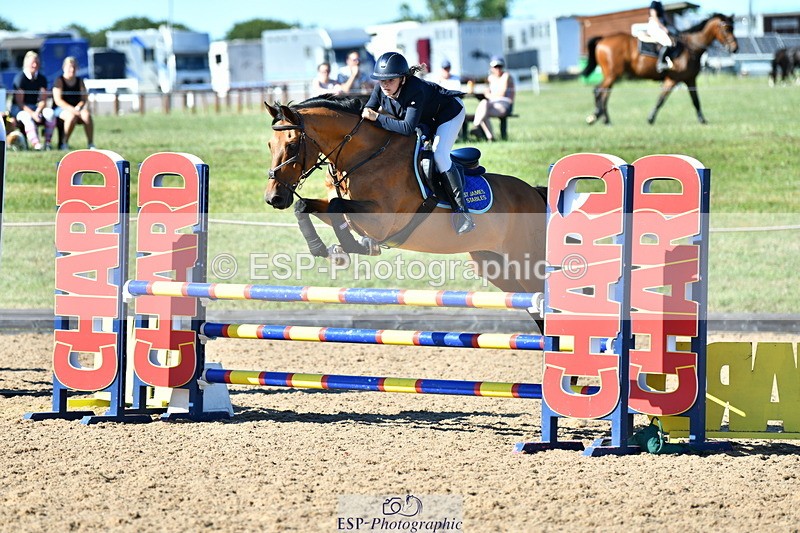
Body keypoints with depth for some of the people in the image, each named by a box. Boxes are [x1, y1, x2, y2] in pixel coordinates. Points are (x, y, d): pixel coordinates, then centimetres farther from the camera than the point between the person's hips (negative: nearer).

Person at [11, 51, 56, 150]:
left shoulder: (41, 79, 7)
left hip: (35, 107, 4)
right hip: (19, 109, -4)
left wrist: (38, 111, -21)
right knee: (27, 118, -38)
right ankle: (36, 144, -53)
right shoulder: (20, 78, -8)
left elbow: (43, 100, 1)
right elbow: (19, 102, -13)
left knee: (50, 113, -27)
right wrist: (32, 113, -25)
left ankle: (47, 142, -26)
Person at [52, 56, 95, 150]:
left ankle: (91, 144, -29)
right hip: (61, 109, -4)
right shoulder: (59, 81, 0)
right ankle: (64, 143, -24)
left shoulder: (79, 81, 14)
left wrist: (78, 107, -15)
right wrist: (72, 109, -24)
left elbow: (84, 99, 8)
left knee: (87, 115, -31)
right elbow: (58, 100, -10)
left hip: (77, 108, 4)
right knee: (72, 116, -38)